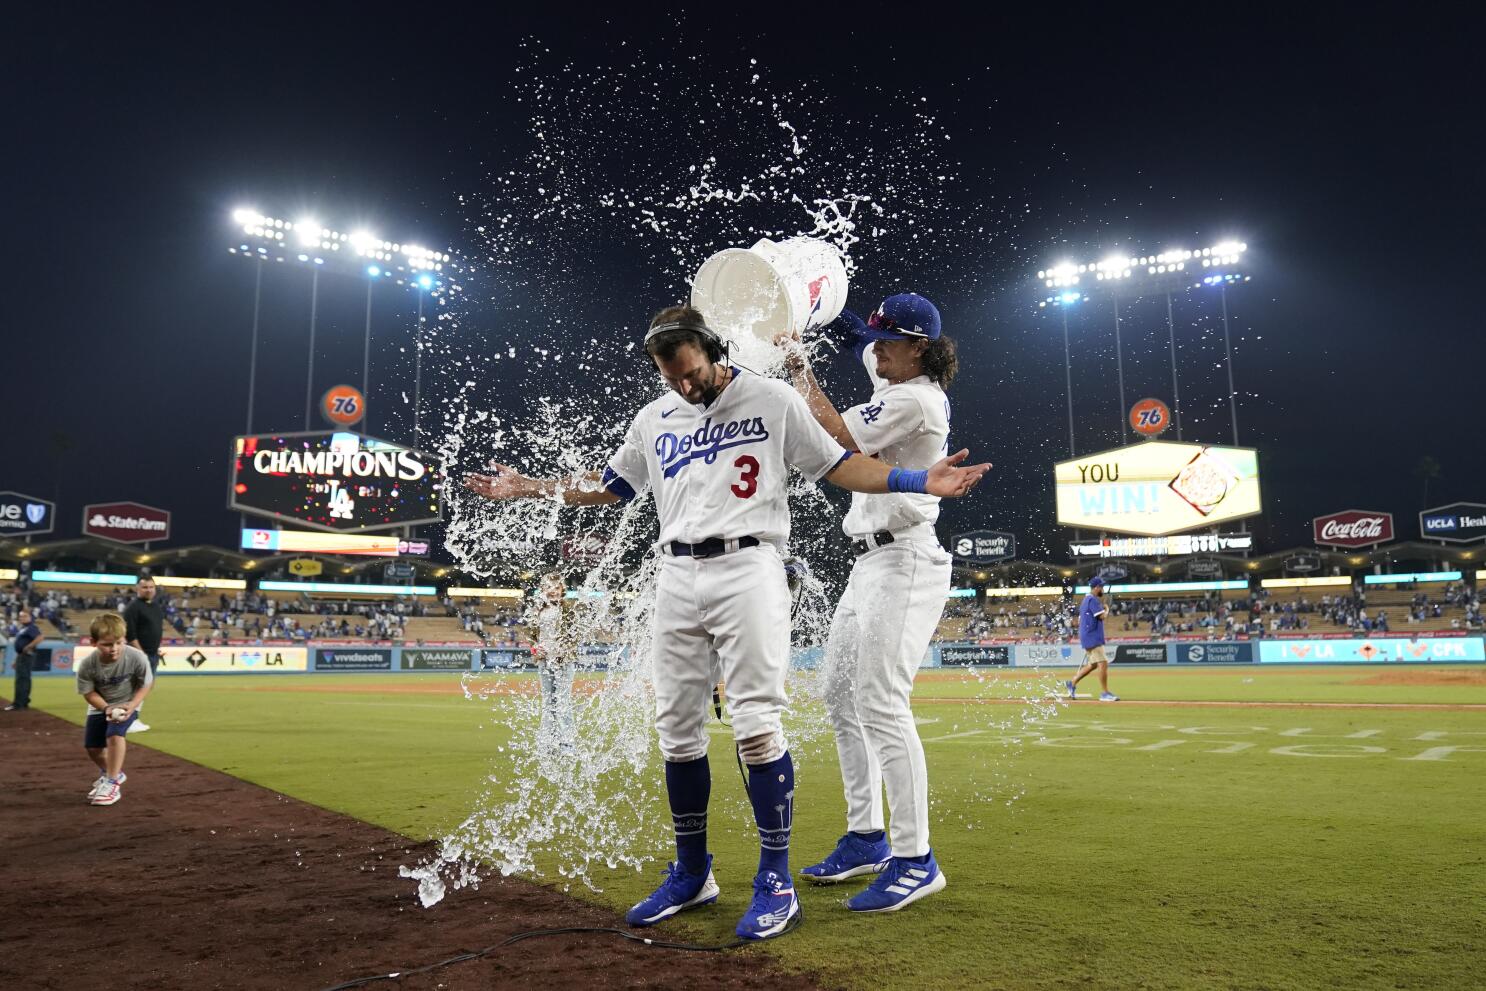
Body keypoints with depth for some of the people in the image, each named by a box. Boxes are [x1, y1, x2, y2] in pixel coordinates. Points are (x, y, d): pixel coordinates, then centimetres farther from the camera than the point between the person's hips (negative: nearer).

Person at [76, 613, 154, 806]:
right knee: (92, 747, 7)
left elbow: (146, 684, -15)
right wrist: (106, 708, -29)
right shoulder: (86, 665, -27)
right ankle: (110, 773, 39)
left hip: (126, 704, -3)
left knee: (114, 734, -27)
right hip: (100, 706, 3)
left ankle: (112, 783, -15)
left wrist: (132, 705, -29)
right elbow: (89, 692, -13)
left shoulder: (137, 658, -31)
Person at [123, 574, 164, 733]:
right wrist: (140, 652, -19)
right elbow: (129, 633, -16)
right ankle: (130, 721, -4)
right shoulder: (133, 607, -11)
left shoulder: (156, 606, 14)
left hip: (153, 654, 8)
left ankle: (134, 718, 18)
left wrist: (157, 649, 15)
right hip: (140, 654, -8)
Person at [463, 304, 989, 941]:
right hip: (677, 578, 5)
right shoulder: (654, 419, 16)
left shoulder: (771, 400, 3)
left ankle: (776, 881, 3)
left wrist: (919, 480, -11)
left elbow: (838, 466, 2)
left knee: (756, 725, -11)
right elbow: (609, 486, 24)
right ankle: (691, 875, 21)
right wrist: (527, 487, 19)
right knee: (676, 731, 6)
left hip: (747, 570, -5)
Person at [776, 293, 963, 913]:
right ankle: (866, 839, 20)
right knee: (841, 695, 12)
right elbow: (865, 340, 31)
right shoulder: (902, 386, 15)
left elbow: (834, 437, -15)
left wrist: (798, 367, -6)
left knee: (879, 702, -16)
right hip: (872, 563, 11)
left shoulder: (915, 400, -14)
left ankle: (915, 861, -8)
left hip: (903, 563, -11)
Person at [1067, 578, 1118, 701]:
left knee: (1092, 664, 15)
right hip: (1093, 637, -10)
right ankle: (1104, 693, -8)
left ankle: (1072, 683, 20)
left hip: (1088, 637, 10)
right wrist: (1107, 609, -1)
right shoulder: (1093, 600, -13)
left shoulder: (1086, 599, 18)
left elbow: (1080, 620, 21)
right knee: (1103, 663, -10)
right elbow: (1102, 616, -20)